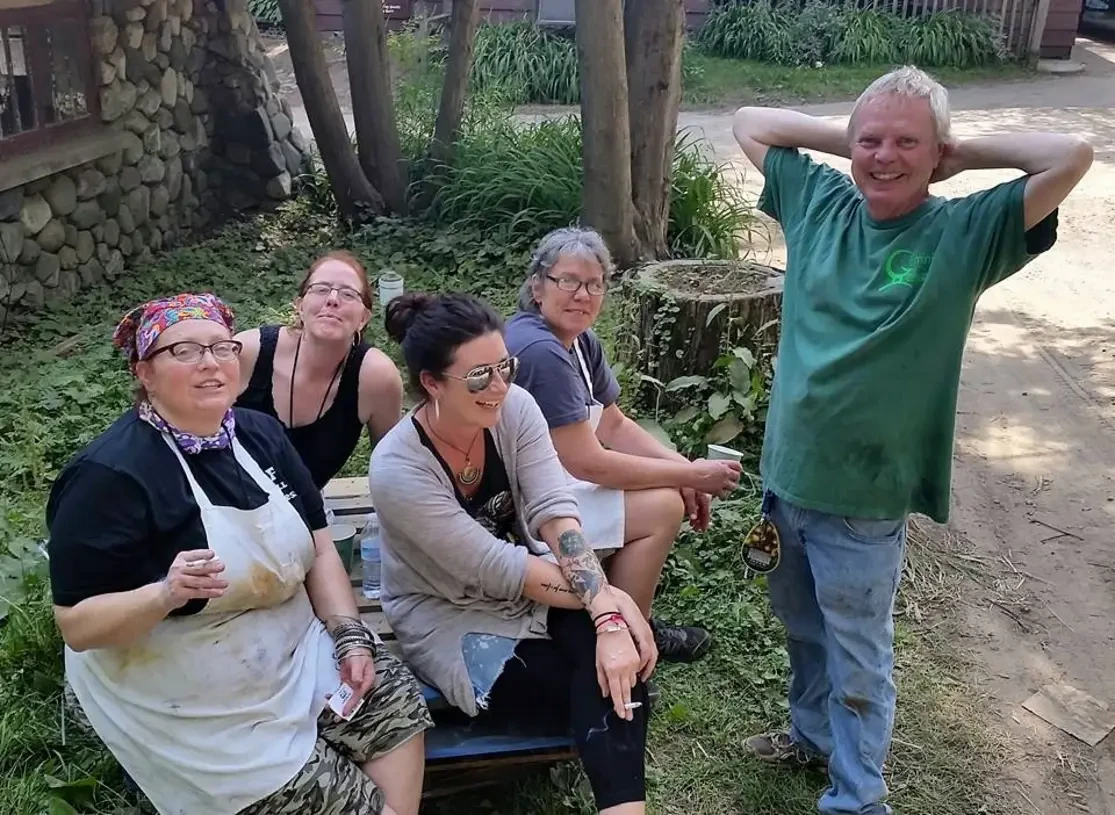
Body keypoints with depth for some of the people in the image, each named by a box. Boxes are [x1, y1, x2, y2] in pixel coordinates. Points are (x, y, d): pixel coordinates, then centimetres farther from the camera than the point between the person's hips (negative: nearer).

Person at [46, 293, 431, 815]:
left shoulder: (260, 434, 1)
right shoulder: (110, 474, -19)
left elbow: (319, 548, 5)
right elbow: (77, 625, -18)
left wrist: (351, 636, -7)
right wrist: (166, 594, -35)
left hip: (296, 649, 7)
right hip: (196, 705, -6)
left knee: (399, 706, -4)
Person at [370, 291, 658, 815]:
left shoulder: (514, 407, -12)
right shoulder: (397, 469, -26)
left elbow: (555, 511, -22)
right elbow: (496, 569, -25)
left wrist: (607, 615, -35)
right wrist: (608, 598, -25)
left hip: (529, 587, 4)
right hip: (449, 621, -4)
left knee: (616, 654, -26)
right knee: (603, 698, -22)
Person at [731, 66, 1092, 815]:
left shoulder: (965, 234, -12)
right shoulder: (819, 203, 0)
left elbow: (1072, 157, -23)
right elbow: (749, 123, 10)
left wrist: (965, 154, -10)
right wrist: (841, 136, 0)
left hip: (865, 501, -5)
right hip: (788, 475, 5)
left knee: (858, 655, 12)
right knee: (803, 625, 26)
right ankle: (814, 731, 51)